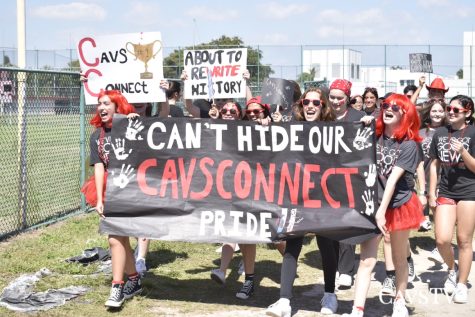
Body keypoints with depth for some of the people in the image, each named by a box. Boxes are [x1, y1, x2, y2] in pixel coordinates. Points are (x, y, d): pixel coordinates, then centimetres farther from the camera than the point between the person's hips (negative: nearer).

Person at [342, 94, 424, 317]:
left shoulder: (408, 144, -9)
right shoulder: (374, 136, 0)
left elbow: (393, 179, -17)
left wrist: (382, 211, -20)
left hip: (399, 205, -1)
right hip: (373, 205, 2)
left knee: (399, 259, 14)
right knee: (366, 260, -6)